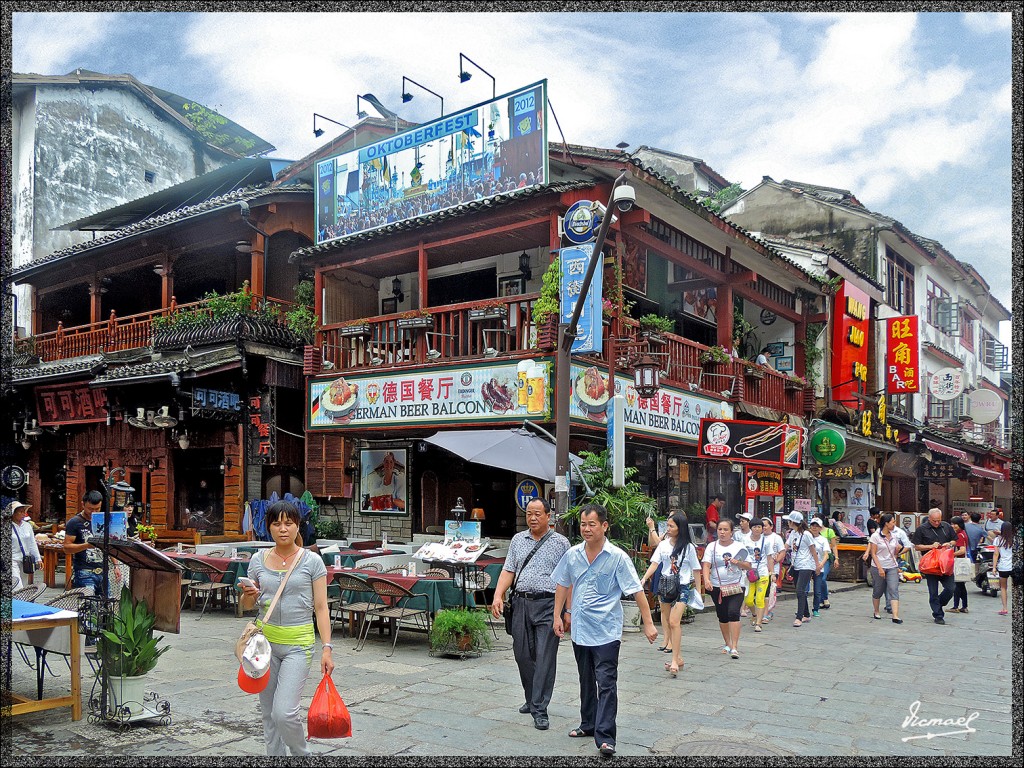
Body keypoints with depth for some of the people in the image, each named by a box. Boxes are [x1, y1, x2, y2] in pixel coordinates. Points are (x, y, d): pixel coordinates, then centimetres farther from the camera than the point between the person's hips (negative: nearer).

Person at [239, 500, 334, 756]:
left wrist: (327, 648, -12)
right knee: (269, 714, 10)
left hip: (298, 644, -4)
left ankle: (301, 754, 16)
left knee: (284, 712, -11)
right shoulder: (258, 560, 4)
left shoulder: (312, 561, -5)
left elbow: (321, 607, -5)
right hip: (265, 640, 4)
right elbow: (251, 605, 15)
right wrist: (250, 596, -9)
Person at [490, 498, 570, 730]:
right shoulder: (518, 540, 13)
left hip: (548, 605, -4)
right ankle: (532, 698, 29)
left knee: (544, 658, -5)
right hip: (521, 602, 4)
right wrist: (498, 596, -2)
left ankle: (539, 709, 1)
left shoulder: (560, 543, 1)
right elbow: (508, 570, 12)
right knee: (522, 655, 10)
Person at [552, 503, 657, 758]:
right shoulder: (572, 555, 1)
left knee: (606, 684, -8)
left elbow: (637, 591, -9)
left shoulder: (617, 557, -11)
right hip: (579, 629, 5)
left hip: (606, 631, -5)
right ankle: (588, 724, 34)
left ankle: (605, 737, -5)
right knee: (586, 681, 18)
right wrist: (558, 616, 13)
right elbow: (562, 585, 14)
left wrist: (648, 623, -11)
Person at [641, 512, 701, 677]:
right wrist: (644, 578, -16)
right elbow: (655, 563, -1)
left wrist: (698, 590, 3)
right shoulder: (663, 544, 5)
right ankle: (678, 658, 20)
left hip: (682, 587, -4)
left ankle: (674, 661, -14)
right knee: (670, 623, 8)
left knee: (674, 622, -17)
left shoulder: (688, 547, -3)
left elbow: (696, 570, 2)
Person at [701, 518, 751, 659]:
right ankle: (728, 643, 29)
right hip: (717, 586, 2)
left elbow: (748, 566, 6)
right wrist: (707, 579, -23)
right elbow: (706, 564, -6)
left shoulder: (739, 547, 3)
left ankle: (734, 647, -15)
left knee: (733, 613, -17)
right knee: (722, 616, 10)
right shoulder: (712, 547, 4)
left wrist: (738, 562, -14)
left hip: (736, 586, -2)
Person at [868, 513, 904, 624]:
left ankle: (895, 616, -16)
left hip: (892, 567, 4)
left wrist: (898, 549, 1)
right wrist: (880, 568, -17)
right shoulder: (875, 536, -7)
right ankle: (876, 612, 29)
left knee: (894, 590, -9)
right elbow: (873, 554, -10)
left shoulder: (893, 537, 9)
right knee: (878, 591, 8)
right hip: (879, 567, -4)